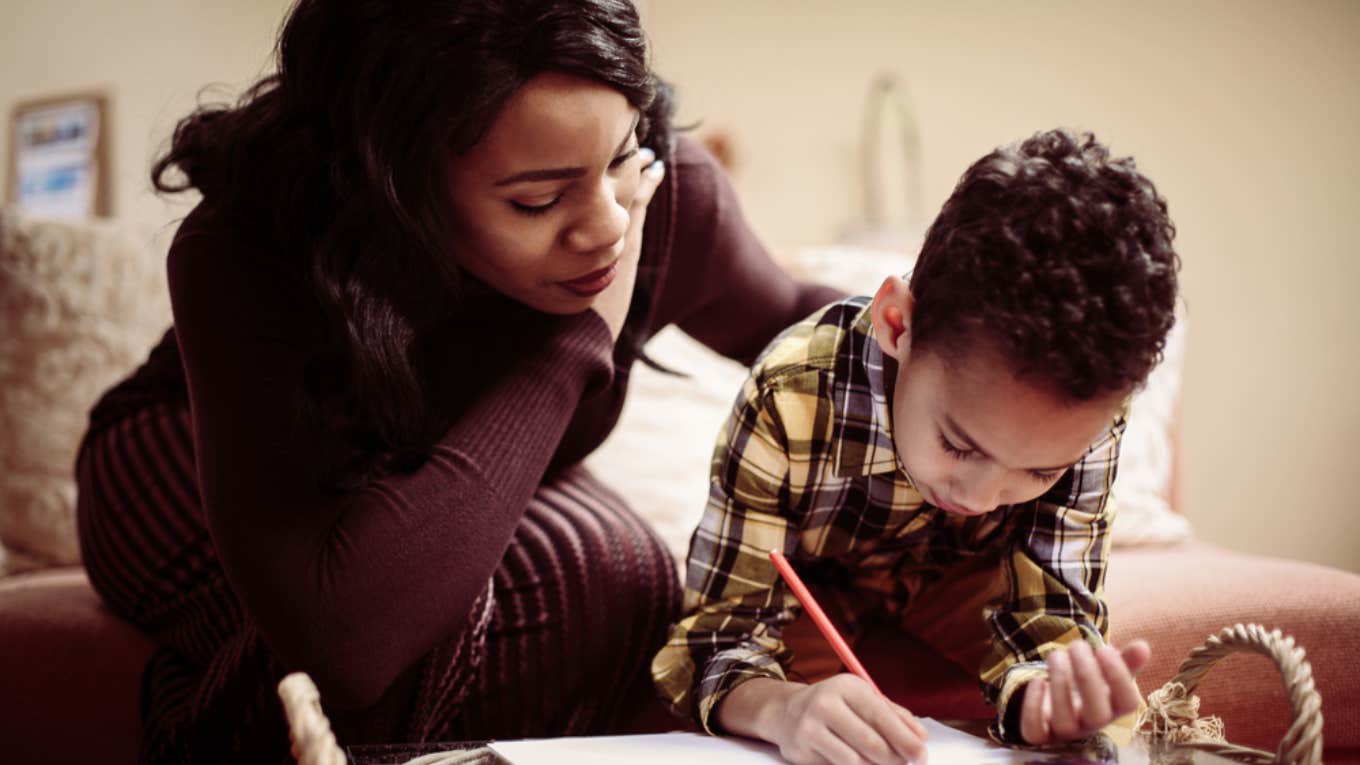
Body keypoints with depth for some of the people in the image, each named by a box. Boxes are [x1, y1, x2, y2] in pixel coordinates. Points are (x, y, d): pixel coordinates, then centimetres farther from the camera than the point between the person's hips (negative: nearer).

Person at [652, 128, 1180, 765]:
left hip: (952, 593, 2)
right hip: (809, 597, -2)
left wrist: (1045, 694, -49)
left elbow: (1047, 613, -24)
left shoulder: (1082, 415, -31)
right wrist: (784, 709, -58)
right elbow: (724, 630, -34)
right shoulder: (793, 399, -39)